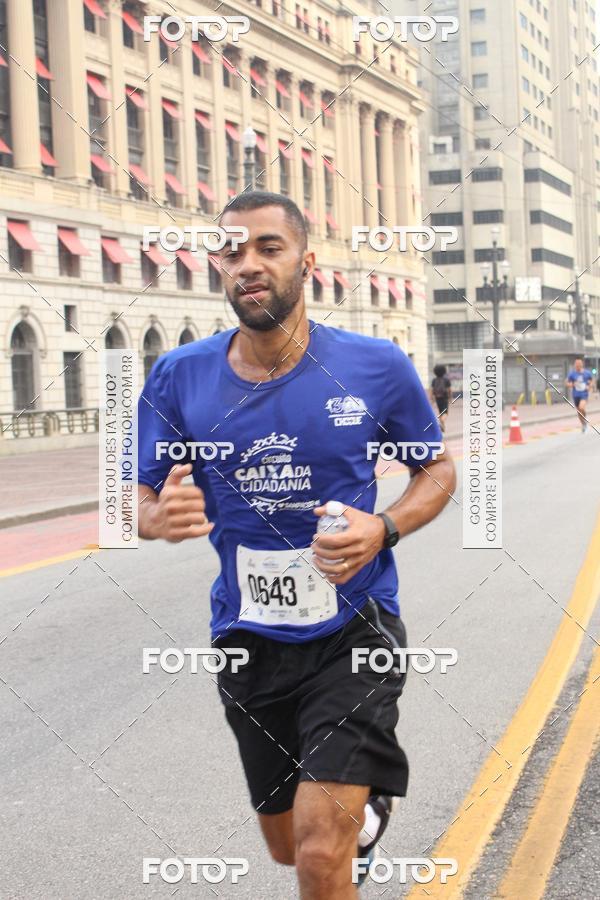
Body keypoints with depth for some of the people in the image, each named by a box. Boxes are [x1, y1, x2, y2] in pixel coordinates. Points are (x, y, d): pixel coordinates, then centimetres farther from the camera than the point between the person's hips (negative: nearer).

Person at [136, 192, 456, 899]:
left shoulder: (375, 367, -9)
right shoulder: (179, 379, -6)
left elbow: (438, 470, 5)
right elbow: (147, 506, 3)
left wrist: (383, 529, -16)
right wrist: (165, 516, -22)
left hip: (353, 632, -3)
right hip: (248, 640, 3)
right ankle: (363, 803, 55)